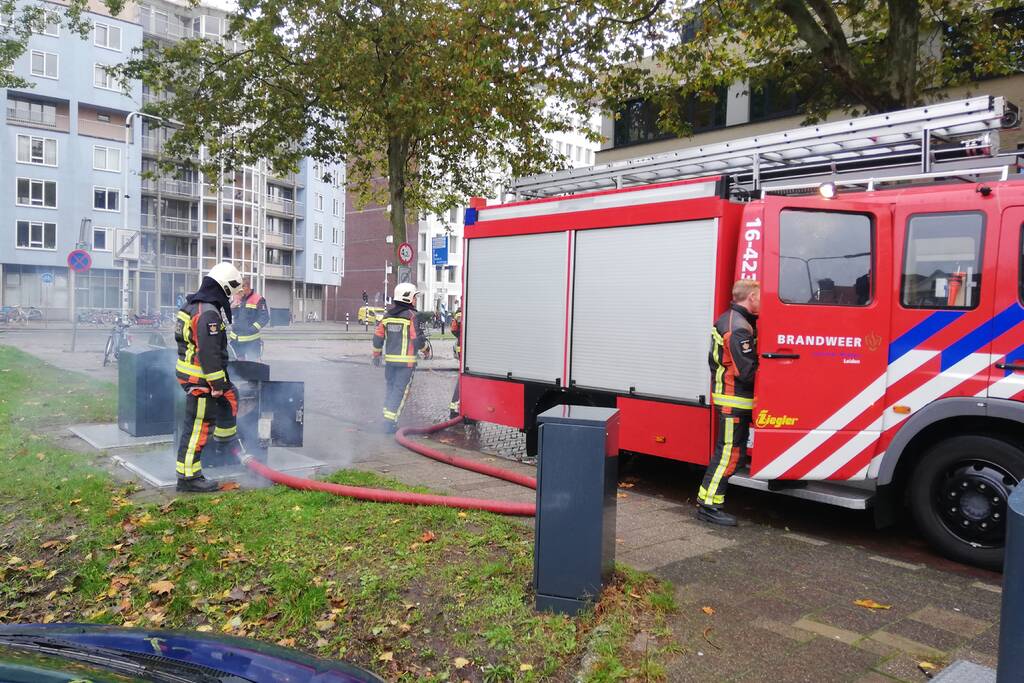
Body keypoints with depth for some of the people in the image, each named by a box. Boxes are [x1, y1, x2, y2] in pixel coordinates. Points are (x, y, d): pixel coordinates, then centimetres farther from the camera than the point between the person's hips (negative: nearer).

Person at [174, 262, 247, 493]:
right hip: (199, 378, -11)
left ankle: (227, 438, 46)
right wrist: (217, 383, -18)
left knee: (229, 396, 28)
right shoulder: (208, 313, -22)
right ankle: (188, 477, 4)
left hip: (188, 370, 11)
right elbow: (209, 353, -24)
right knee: (199, 426, -4)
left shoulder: (193, 304, 12)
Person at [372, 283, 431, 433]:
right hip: (406, 360, -6)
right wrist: (426, 349, 7)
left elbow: (378, 336, 10)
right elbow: (418, 339, -12)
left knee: (390, 387, 18)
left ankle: (387, 417, 22)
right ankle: (390, 422, -3)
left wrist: (377, 353, 23)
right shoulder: (411, 316, -11)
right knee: (400, 390, -1)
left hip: (390, 358, 6)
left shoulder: (387, 315, 7)